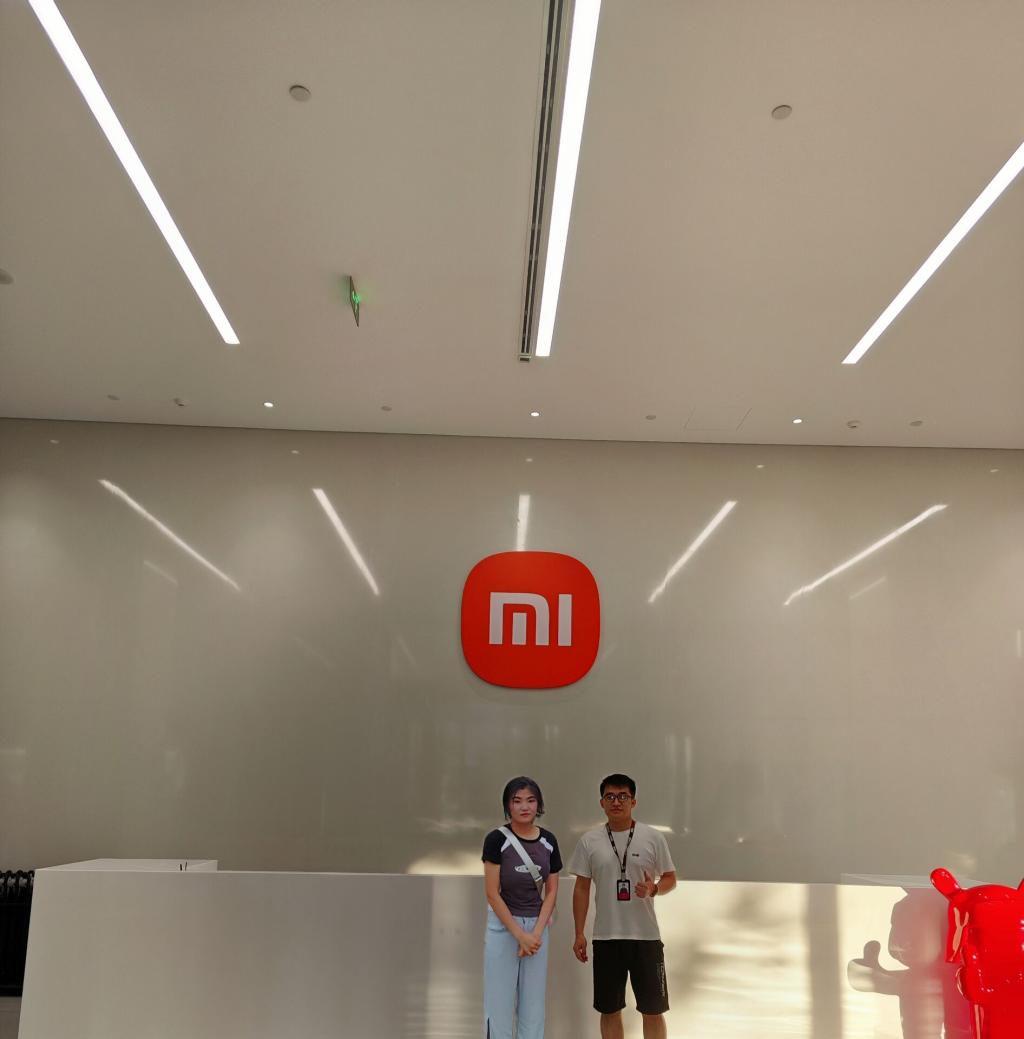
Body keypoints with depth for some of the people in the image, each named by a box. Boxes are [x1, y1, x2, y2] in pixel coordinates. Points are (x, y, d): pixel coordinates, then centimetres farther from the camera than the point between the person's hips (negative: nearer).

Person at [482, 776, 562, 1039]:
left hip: (537, 927, 4)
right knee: (499, 1004, 2)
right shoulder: (497, 839, -11)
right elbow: (492, 893, -12)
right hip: (503, 926, -4)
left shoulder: (548, 841, 1)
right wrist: (520, 934, -15)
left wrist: (536, 933, -8)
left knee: (533, 1006, 11)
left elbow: (551, 892, 4)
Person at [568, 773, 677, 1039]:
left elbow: (670, 878, 4)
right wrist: (579, 933, 1)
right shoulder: (589, 841, 0)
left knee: (653, 1010, 6)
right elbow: (581, 888, 5)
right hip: (606, 937, 1)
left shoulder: (653, 837, -3)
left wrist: (653, 889, -18)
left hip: (645, 936, -1)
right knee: (610, 1010, 11)